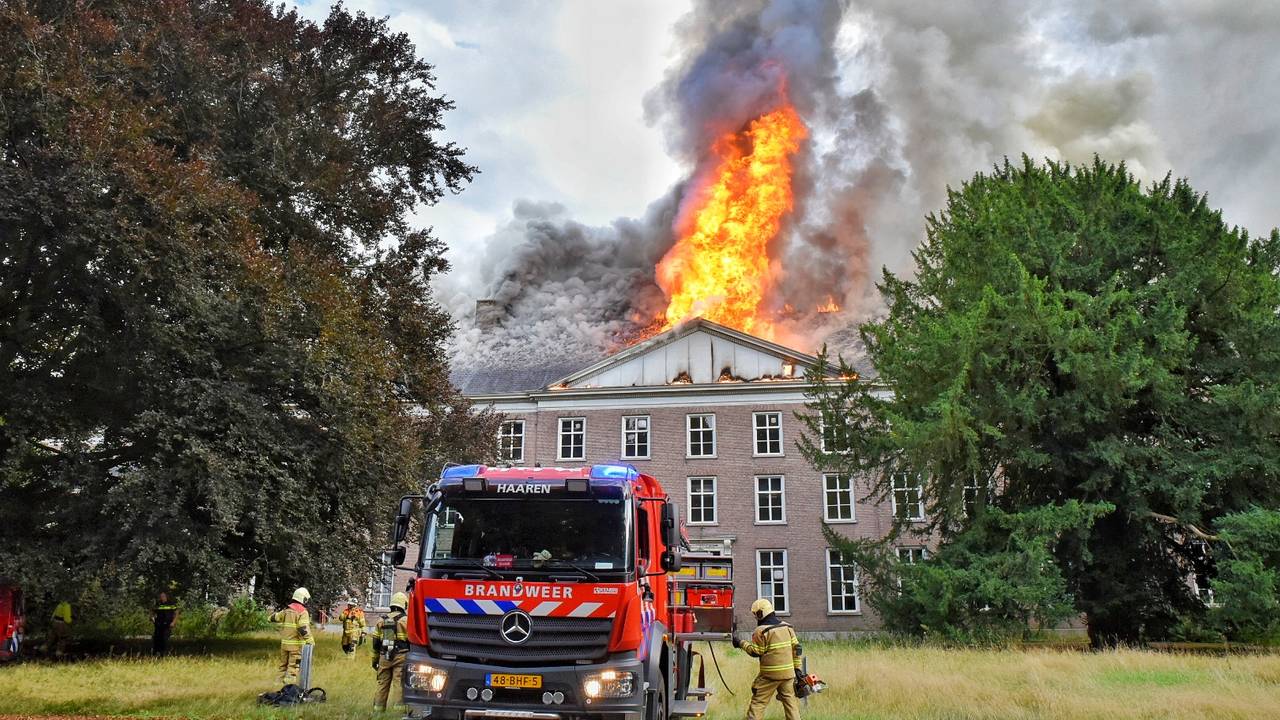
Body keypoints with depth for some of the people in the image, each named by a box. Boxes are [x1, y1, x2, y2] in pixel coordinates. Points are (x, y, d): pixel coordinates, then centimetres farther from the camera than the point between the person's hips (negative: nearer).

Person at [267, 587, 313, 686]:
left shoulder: (287, 610, 7)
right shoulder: (302, 612, -12)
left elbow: (272, 618, 13)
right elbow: (303, 629, -22)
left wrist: (278, 611, 33)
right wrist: (311, 641, -18)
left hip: (284, 643, 6)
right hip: (296, 645, -6)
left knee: (284, 665, 17)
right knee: (293, 667, -3)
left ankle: (283, 684, 25)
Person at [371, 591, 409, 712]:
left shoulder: (382, 621, 12)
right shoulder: (405, 620, -5)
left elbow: (376, 642, 15)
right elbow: (411, 640, -7)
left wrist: (375, 659, 21)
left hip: (384, 657, 5)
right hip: (400, 657, -5)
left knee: (383, 683, 12)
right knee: (400, 682, -6)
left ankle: (379, 707, 15)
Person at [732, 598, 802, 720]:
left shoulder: (761, 631, -11)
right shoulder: (787, 627, 7)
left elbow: (755, 652, -8)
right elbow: (796, 647, 8)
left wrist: (741, 643, 3)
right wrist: (797, 667, 13)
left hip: (770, 675, -5)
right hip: (788, 673, 5)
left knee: (758, 702, 2)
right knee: (790, 702, 11)